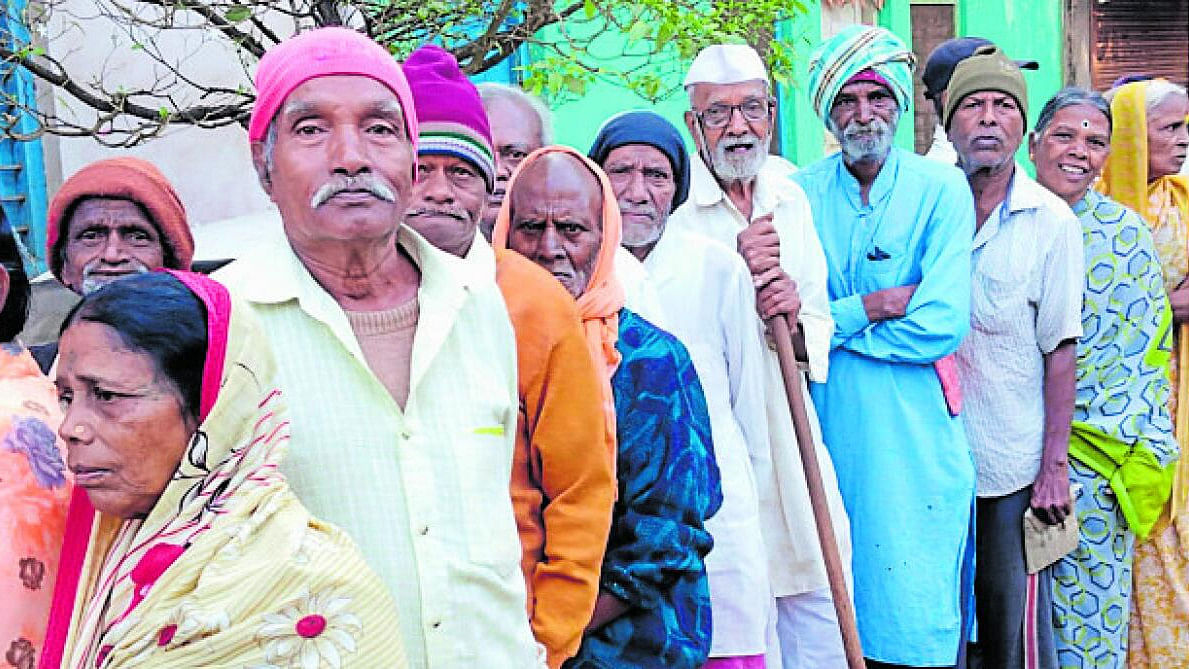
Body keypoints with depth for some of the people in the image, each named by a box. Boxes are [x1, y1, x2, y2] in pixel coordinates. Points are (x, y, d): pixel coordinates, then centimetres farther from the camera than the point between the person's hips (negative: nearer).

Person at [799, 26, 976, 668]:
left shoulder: (941, 189, -3)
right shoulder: (800, 193, 3)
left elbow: (940, 325, -13)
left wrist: (829, 322, -9)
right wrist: (872, 307, -14)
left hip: (912, 428, -2)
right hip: (824, 423, 2)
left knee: (913, 603, 6)